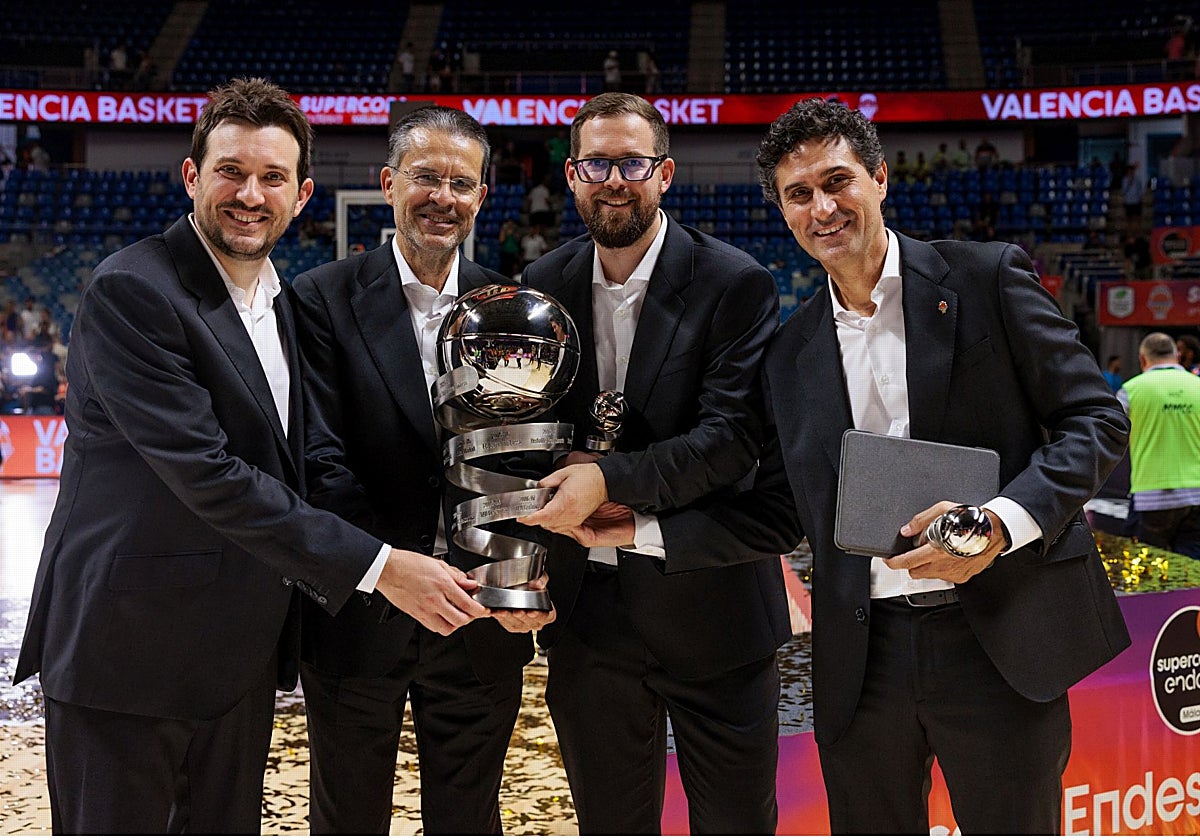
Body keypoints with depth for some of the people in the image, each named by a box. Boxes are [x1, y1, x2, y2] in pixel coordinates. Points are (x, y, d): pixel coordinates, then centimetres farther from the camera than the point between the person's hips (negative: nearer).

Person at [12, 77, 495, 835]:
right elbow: (205, 473, -24)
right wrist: (377, 567, -24)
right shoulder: (131, 292, -17)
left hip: (238, 653, 8)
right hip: (127, 647, -7)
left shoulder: (278, 302, 10)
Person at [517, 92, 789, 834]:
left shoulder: (737, 284, -10)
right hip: (589, 610, 4)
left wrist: (611, 479, -29)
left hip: (709, 607, -3)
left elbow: (733, 435, -18)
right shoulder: (544, 286, 3)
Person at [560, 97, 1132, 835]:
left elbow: (1095, 416, -4)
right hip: (862, 656, 4)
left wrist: (1003, 521, -20)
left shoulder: (987, 278, -1)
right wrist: (641, 528, 4)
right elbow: (777, 516, 13)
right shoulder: (792, 352, 11)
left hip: (1001, 640, -3)